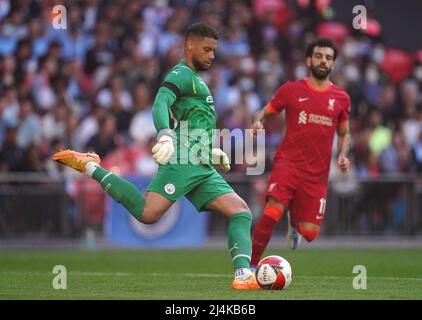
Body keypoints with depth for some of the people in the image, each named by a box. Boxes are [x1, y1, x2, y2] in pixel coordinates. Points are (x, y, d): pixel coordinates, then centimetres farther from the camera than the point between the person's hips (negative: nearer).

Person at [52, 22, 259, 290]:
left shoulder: (196, 80, 28)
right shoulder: (182, 74, -3)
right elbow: (160, 104, -24)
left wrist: (212, 152, 37)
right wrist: (165, 136, -41)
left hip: (203, 169, 10)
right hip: (182, 163, -10)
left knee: (242, 212, -4)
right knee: (147, 213, -23)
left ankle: (243, 275, -17)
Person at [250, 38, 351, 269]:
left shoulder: (341, 99, 8)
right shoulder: (291, 90, 2)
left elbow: (344, 134, 21)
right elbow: (265, 112, 11)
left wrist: (342, 155, 1)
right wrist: (258, 123, -12)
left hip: (317, 173, 3)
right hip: (288, 163, -3)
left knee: (310, 233, -1)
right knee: (271, 213, -26)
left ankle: (294, 221, 38)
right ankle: (251, 266, -12)